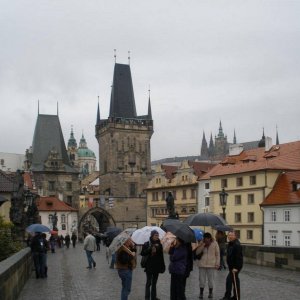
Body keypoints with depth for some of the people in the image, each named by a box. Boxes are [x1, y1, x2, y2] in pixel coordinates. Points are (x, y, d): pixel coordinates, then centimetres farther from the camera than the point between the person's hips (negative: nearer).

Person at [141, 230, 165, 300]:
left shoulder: (159, 244, 5)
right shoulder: (147, 244, -5)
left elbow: (161, 256, 6)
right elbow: (142, 253, -12)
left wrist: (162, 266, 4)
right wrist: (150, 249, -23)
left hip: (157, 266, 4)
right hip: (149, 266, -4)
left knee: (154, 283, 12)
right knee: (149, 283, -3)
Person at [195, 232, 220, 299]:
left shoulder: (215, 244, -4)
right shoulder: (201, 243, 1)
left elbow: (217, 254, 0)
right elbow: (197, 252, -8)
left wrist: (217, 263, -6)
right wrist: (203, 245, -17)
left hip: (211, 265, -1)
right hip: (202, 264, 1)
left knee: (211, 280, 8)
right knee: (202, 279, 6)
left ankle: (210, 293, 22)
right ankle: (201, 293, 18)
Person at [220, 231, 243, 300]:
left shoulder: (237, 245, -19)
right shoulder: (230, 244, 12)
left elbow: (238, 257, -24)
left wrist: (236, 267, -26)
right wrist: (229, 266, 20)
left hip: (235, 266, -10)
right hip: (231, 266, 10)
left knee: (229, 279, -10)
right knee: (235, 280, 16)